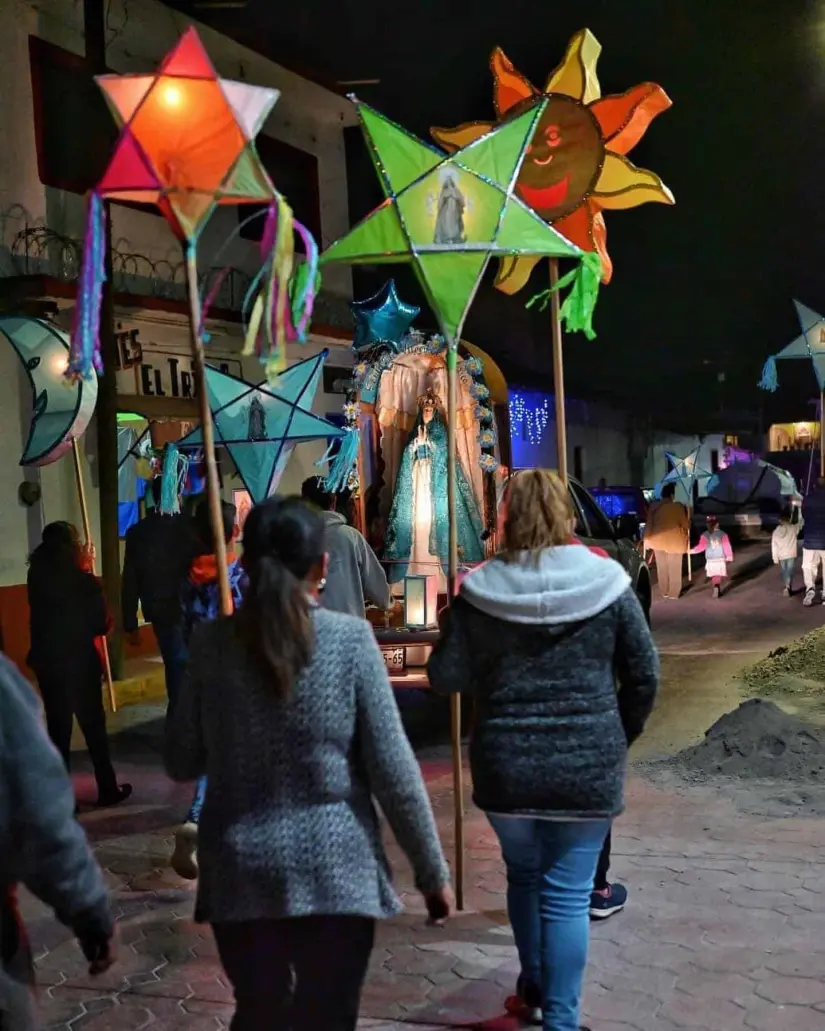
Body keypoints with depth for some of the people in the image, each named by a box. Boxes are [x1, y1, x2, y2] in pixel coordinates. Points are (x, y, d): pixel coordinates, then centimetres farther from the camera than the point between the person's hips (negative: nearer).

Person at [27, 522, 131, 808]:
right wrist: (105, 624, 13)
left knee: (58, 729, 12)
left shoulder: (37, 578, -4)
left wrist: (81, 571, 18)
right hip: (80, 663, -3)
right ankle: (108, 789, 19)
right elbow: (100, 625, -8)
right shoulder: (84, 582, -15)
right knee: (93, 726, 11)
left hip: (47, 662, 3)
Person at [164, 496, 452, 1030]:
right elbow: (394, 770, -8)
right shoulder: (351, 638, -8)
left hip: (241, 874, 2)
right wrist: (432, 871, 1)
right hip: (335, 871, -2)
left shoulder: (213, 642, -3)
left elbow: (182, 762, 6)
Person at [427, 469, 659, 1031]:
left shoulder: (480, 590, -7)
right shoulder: (606, 580, -6)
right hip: (588, 766, -1)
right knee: (568, 895, 6)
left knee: (524, 876, 23)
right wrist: (620, 736, 14)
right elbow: (645, 675, -1)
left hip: (506, 765, 1)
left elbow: (445, 677, -1)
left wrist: (451, 624, 17)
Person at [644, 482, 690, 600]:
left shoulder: (653, 507, 0)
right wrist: (688, 531, 18)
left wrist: (647, 539, 10)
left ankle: (664, 592, 18)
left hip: (657, 540, 4)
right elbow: (684, 523, -3)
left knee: (662, 568, 12)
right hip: (674, 541, -4)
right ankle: (673, 593, 8)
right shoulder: (677, 507, -11)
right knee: (674, 568, 6)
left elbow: (649, 524, 2)